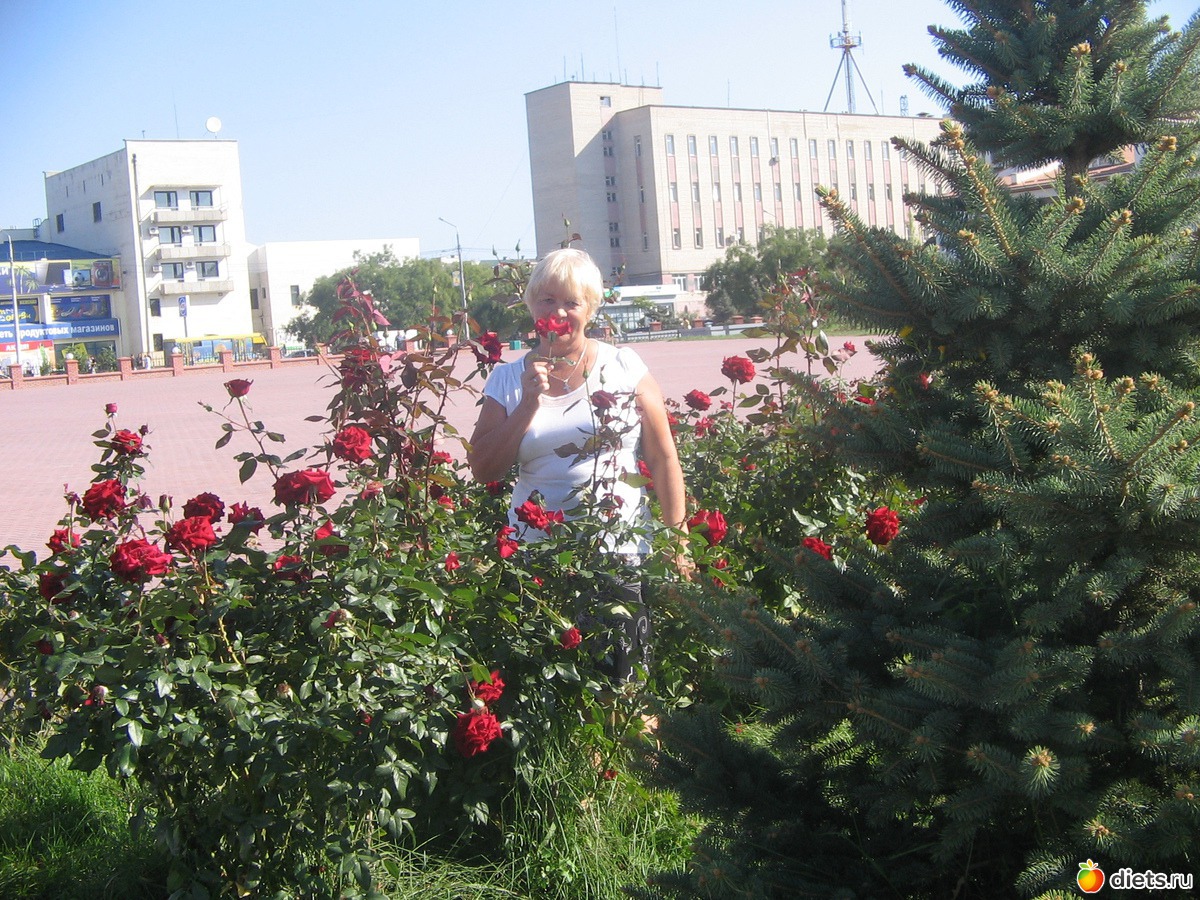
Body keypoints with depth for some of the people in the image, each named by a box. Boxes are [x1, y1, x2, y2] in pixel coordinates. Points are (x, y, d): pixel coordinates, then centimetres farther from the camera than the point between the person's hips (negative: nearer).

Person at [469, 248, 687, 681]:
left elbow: (663, 458, 3)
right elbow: (483, 470, 2)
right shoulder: (509, 379, 7)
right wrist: (528, 405, -8)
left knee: (625, 684, -2)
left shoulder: (624, 367, 2)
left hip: (621, 556, -1)